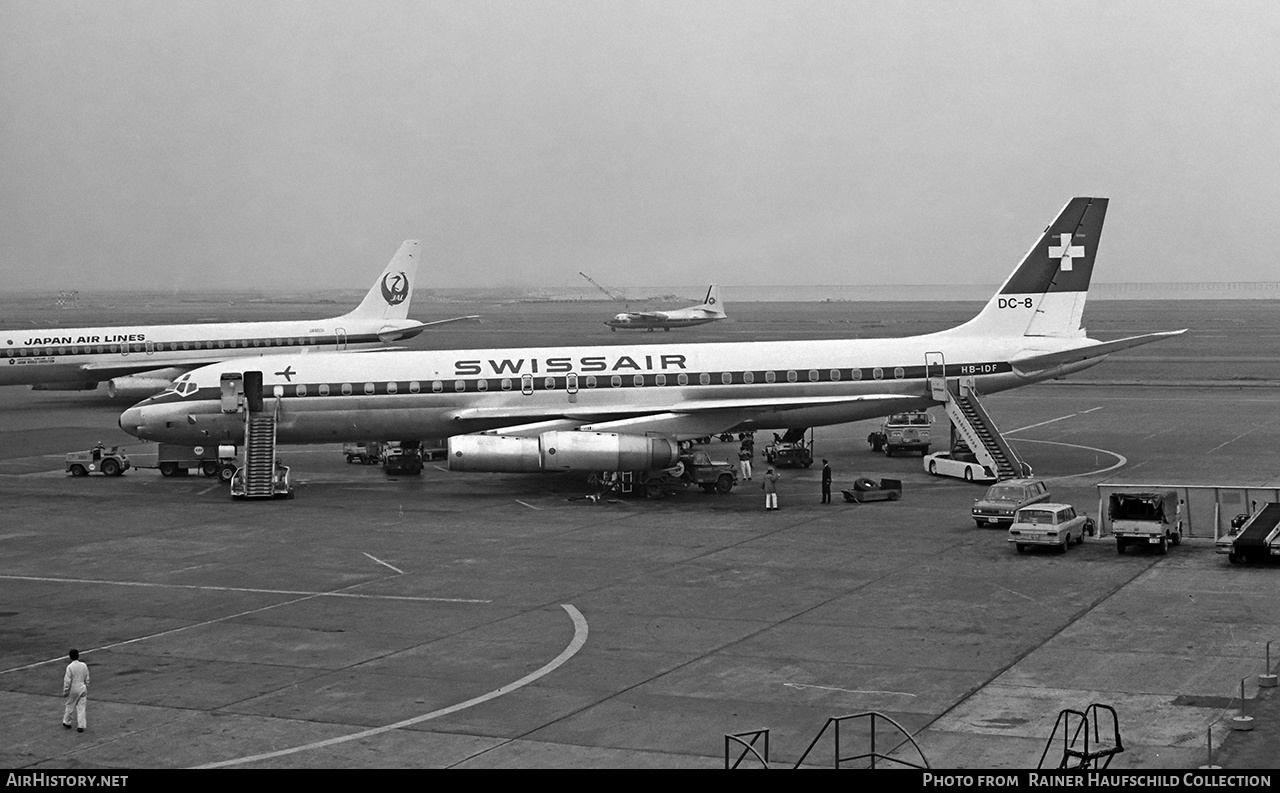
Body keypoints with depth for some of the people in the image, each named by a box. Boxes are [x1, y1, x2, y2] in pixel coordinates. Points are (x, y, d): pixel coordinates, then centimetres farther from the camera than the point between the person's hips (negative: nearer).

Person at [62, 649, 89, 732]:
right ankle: (81, 726, 3)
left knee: (70, 706, 15)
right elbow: (87, 679, 7)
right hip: (83, 689, 3)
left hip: (73, 689, -3)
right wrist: (87, 690, 19)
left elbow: (67, 681, -14)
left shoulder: (70, 667, -15)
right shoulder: (84, 665, -1)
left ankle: (67, 722, 29)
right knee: (81, 708, 5)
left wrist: (65, 691, -4)